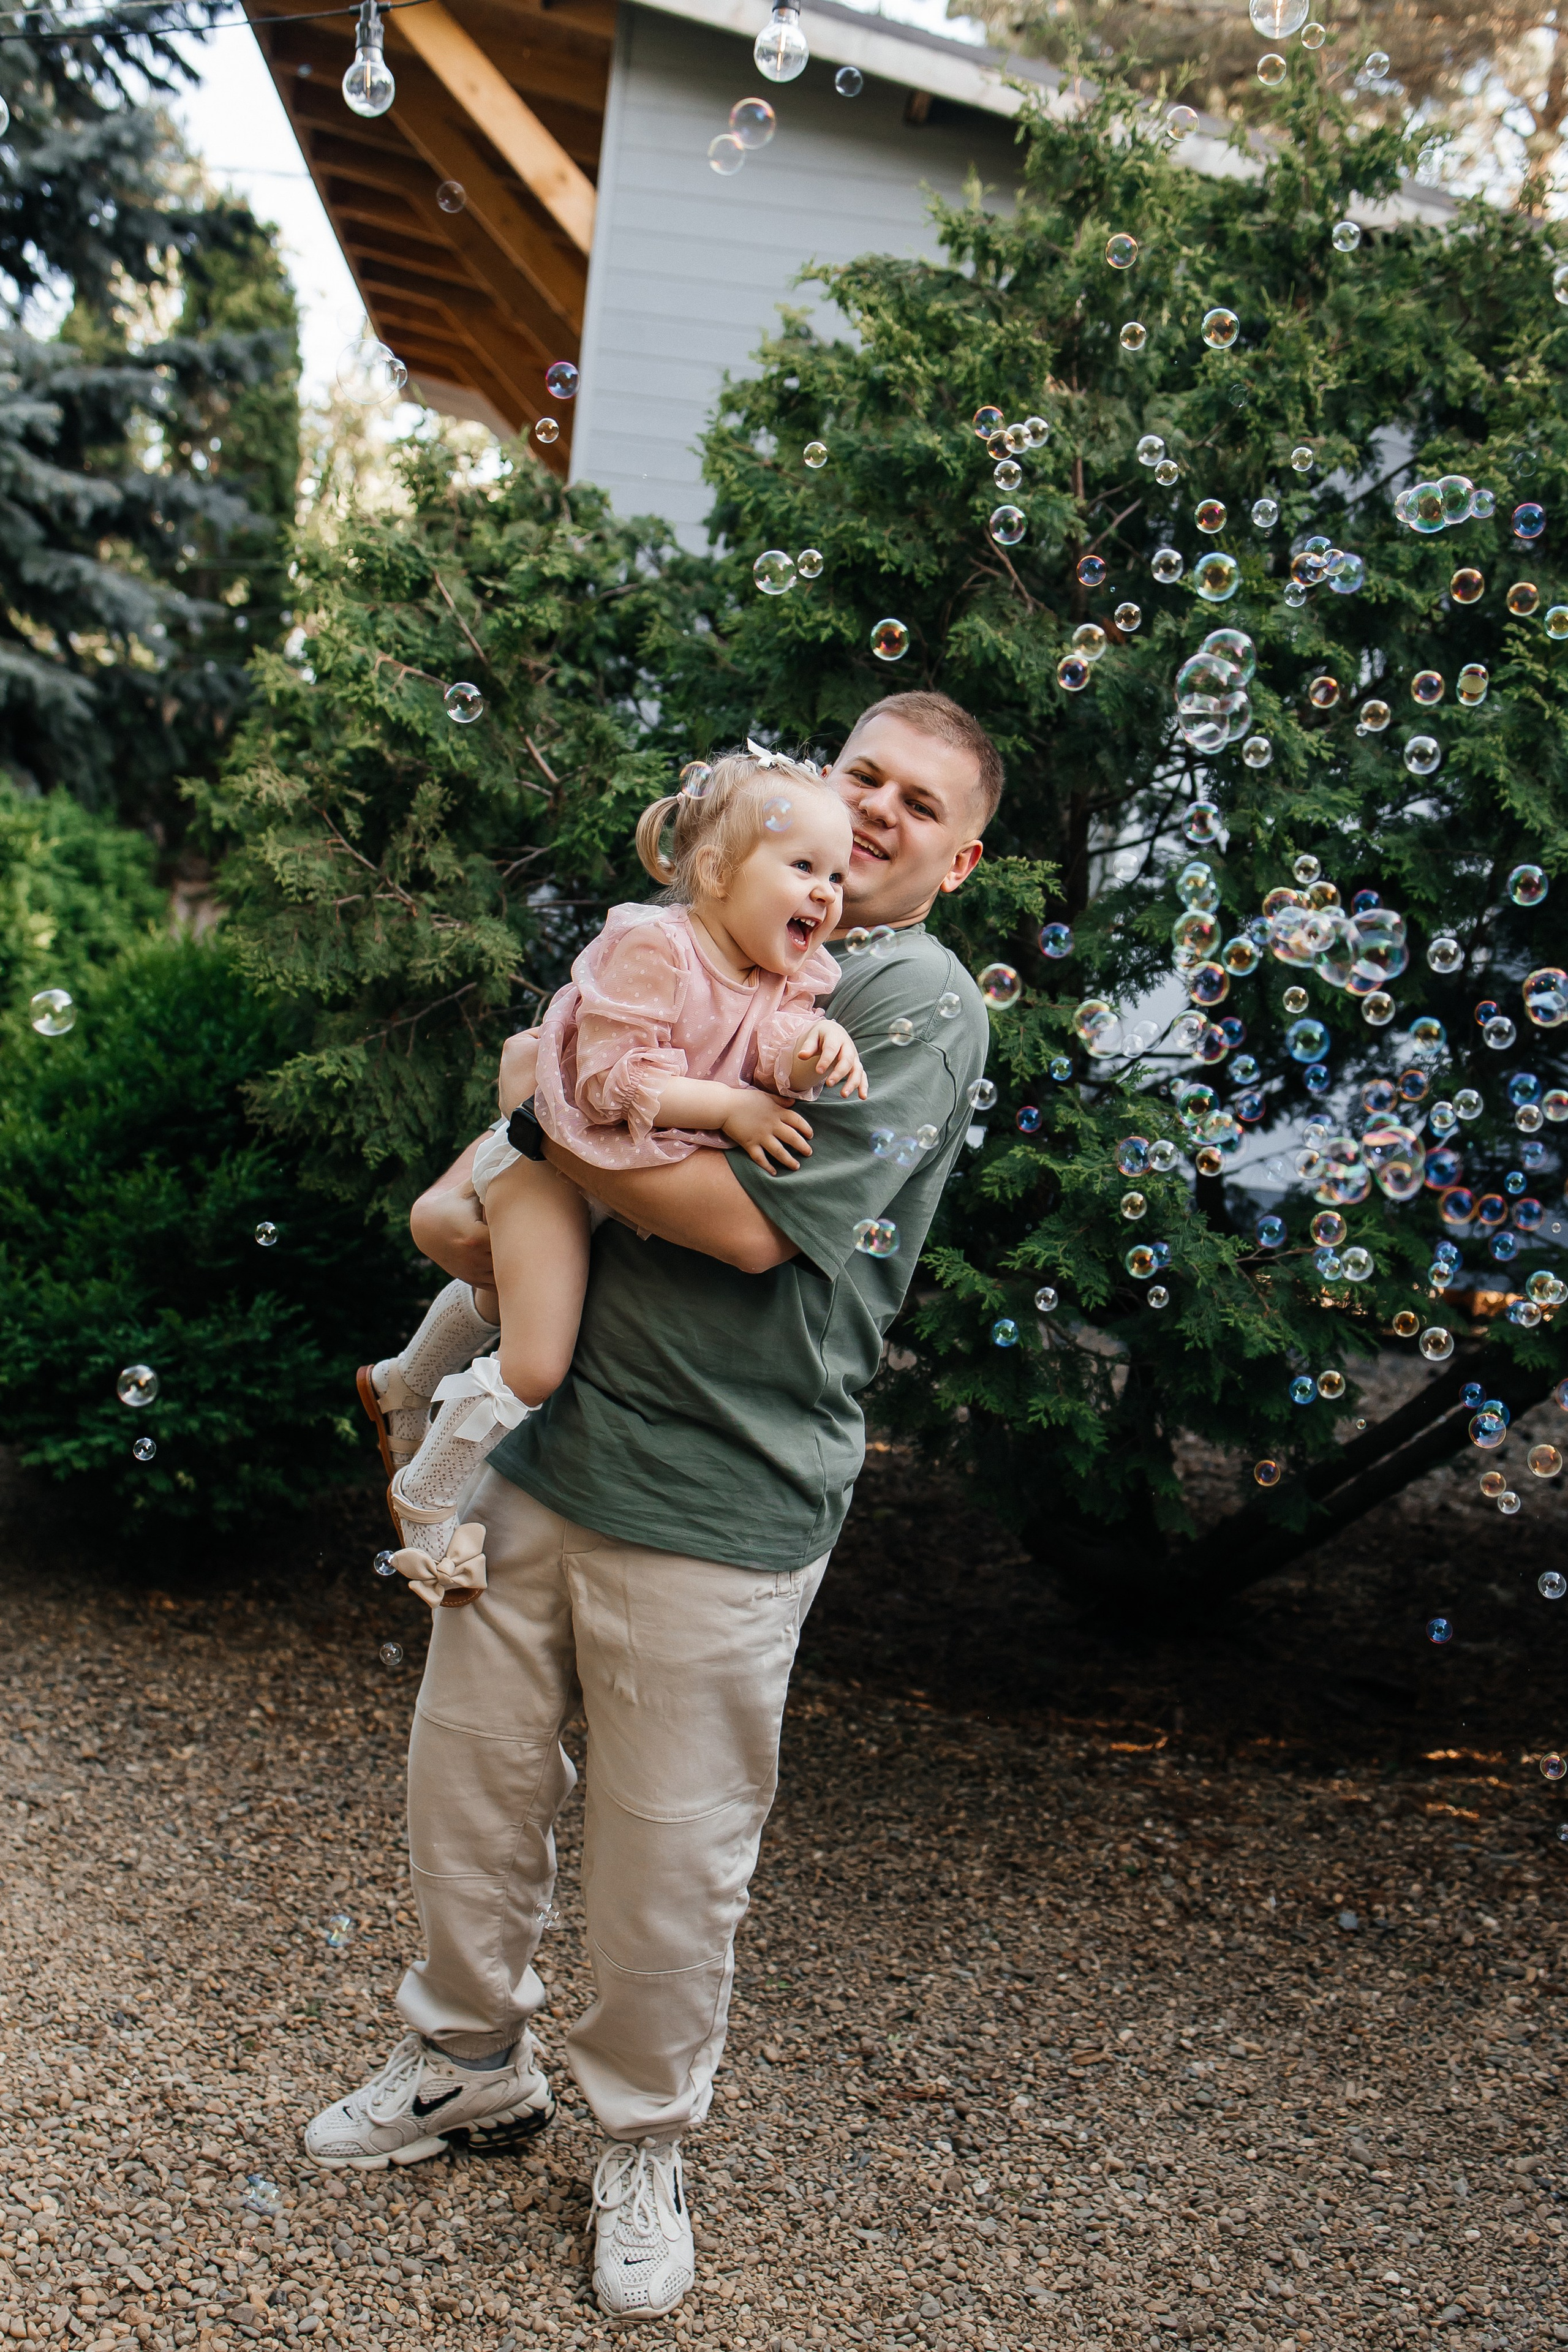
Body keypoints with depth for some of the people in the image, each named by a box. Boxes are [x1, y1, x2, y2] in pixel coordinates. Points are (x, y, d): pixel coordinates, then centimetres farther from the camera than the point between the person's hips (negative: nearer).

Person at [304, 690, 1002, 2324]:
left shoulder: (923, 1005, -9)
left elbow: (756, 1217, -19)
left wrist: (547, 1133, -12)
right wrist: (461, 1194, 1)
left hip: (712, 1506, -6)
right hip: (538, 1448, 6)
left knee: (667, 1857, 7)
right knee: (464, 1785, 16)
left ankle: (642, 2144, 32)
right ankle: (472, 2066, 40)